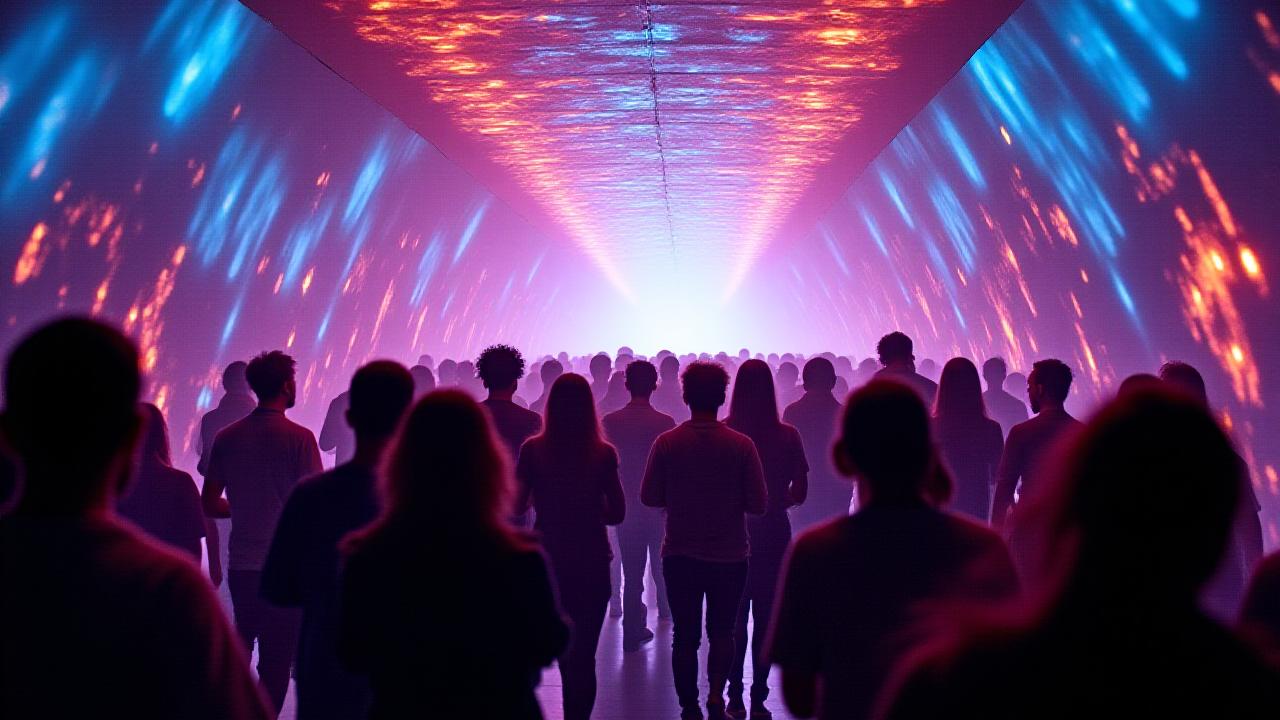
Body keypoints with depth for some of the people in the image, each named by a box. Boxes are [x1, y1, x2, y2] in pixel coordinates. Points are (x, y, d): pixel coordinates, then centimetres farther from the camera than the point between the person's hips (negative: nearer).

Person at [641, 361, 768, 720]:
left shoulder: (666, 443, -8)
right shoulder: (741, 445, -9)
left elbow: (648, 496, -2)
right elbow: (758, 504, -7)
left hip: (679, 555, 0)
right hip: (729, 556, 0)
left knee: (685, 635, 11)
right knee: (721, 631, 15)